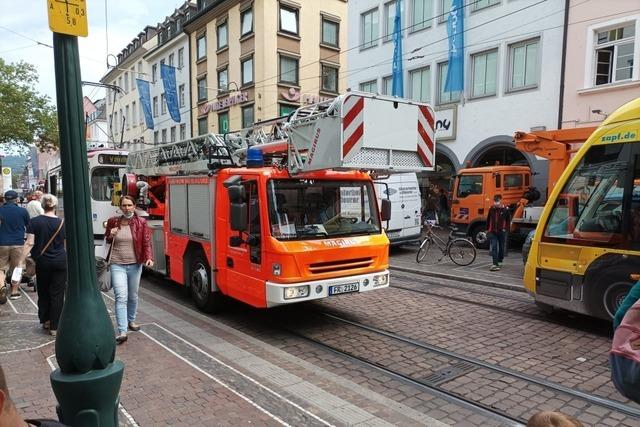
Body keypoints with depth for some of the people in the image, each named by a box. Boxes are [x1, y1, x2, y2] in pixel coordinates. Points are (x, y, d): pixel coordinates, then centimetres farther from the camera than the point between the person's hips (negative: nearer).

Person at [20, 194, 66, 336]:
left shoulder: (34, 222, -6)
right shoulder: (62, 223, -3)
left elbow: (29, 243, -11)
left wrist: (21, 261, -7)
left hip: (42, 262, 1)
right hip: (60, 262, -1)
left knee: (43, 292, 18)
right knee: (57, 294, 4)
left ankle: (45, 321, 28)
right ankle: (54, 327, 7)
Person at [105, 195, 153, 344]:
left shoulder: (141, 223, 0)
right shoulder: (113, 222, 3)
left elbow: (146, 242, -1)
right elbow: (106, 241, 17)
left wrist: (148, 258, -17)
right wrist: (111, 236, -6)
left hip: (135, 265, 1)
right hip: (117, 265, -1)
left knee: (133, 296, 15)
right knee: (121, 297, -12)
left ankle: (131, 321, 37)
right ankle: (122, 332, -13)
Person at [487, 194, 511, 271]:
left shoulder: (505, 209, -5)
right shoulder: (491, 209, 2)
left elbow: (508, 220, 3)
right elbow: (488, 219, 12)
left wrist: (505, 228, -5)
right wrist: (487, 229, 13)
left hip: (502, 232, -1)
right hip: (492, 232, 1)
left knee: (501, 247, 11)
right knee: (494, 248, -8)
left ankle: (499, 261, 29)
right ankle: (495, 264, -12)